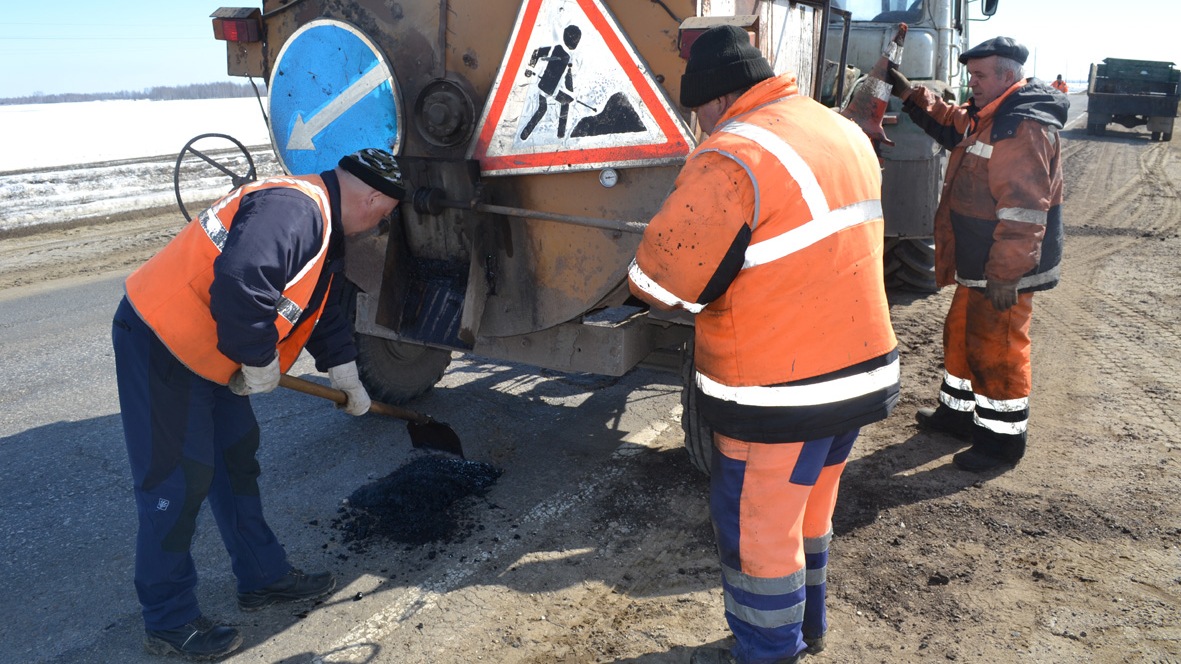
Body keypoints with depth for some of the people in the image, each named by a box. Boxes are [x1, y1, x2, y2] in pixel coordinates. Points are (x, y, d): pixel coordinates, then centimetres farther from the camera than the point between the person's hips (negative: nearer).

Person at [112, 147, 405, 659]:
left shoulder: (323, 228, 12)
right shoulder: (294, 209, -23)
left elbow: (324, 314, 23)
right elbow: (239, 283, -37)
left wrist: (349, 381, 29)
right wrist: (261, 361, -22)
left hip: (201, 348, 11)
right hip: (159, 343, -11)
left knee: (236, 458, 16)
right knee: (178, 482, -3)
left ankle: (263, 577, 30)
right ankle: (169, 622, 13)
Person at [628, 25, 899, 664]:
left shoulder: (733, 157, -20)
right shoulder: (847, 135, 9)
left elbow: (659, 279, -21)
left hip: (779, 392, -9)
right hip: (862, 368, 9)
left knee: (757, 528, 10)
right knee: (809, 510, 25)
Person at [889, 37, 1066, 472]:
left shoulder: (1025, 127, -22)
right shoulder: (987, 117, 10)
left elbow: (1024, 211, -27)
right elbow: (952, 127, 31)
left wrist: (1006, 275, -27)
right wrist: (910, 95, 18)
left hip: (1005, 271, -10)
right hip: (976, 265, 10)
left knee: (997, 350, -1)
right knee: (961, 334, 21)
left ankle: (1003, 439, 13)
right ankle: (958, 412, 37)